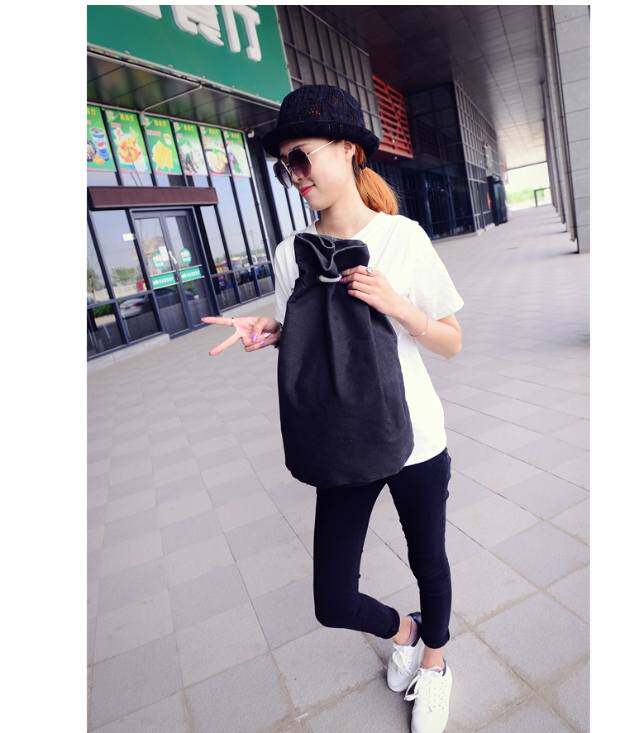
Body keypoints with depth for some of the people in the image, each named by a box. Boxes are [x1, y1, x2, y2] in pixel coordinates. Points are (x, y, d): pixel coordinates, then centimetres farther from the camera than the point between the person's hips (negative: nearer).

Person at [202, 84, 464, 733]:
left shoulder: (403, 237, -10)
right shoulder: (292, 253, -4)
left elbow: (452, 343, -5)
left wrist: (396, 305, -22)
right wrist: (270, 333, -14)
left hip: (416, 443, -1)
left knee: (428, 562, 20)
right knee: (334, 603, 6)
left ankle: (434, 659, 55)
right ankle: (402, 630, 44)